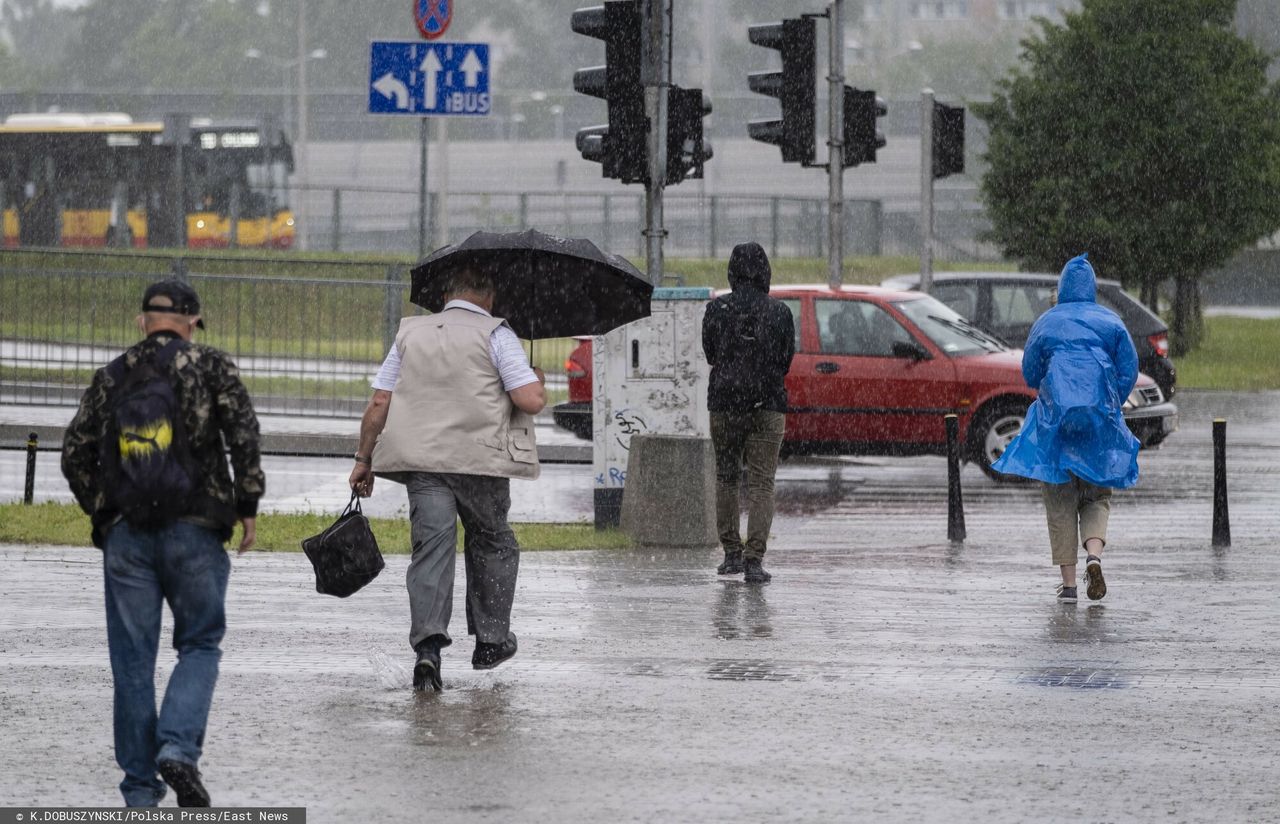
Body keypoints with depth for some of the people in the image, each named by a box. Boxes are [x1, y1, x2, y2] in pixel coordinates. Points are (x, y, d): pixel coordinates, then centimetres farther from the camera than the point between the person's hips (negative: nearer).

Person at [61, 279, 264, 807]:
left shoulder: (112, 377, 10)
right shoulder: (211, 368, 1)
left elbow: (76, 453, 7)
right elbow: (243, 433, -10)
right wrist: (248, 504, -2)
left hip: (125, 534, 2)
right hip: (194, 529, -2)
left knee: (133, 660, 6)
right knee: (199, 645, 8)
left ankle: (139, 783, 7)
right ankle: (178, 746, -15)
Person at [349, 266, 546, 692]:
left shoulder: (410, 333, 13)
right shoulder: (495, 335, 0)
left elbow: (378, 404, 9)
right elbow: (531, 401, -9)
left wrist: (364, 459, 17)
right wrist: (538, 382, 14)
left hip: (421, 459, 2)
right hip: (480, 459, -2)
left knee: (432, 546, -4)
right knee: (492, 543, 19)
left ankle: (428, 644, -24)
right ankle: (490, 639, 25)